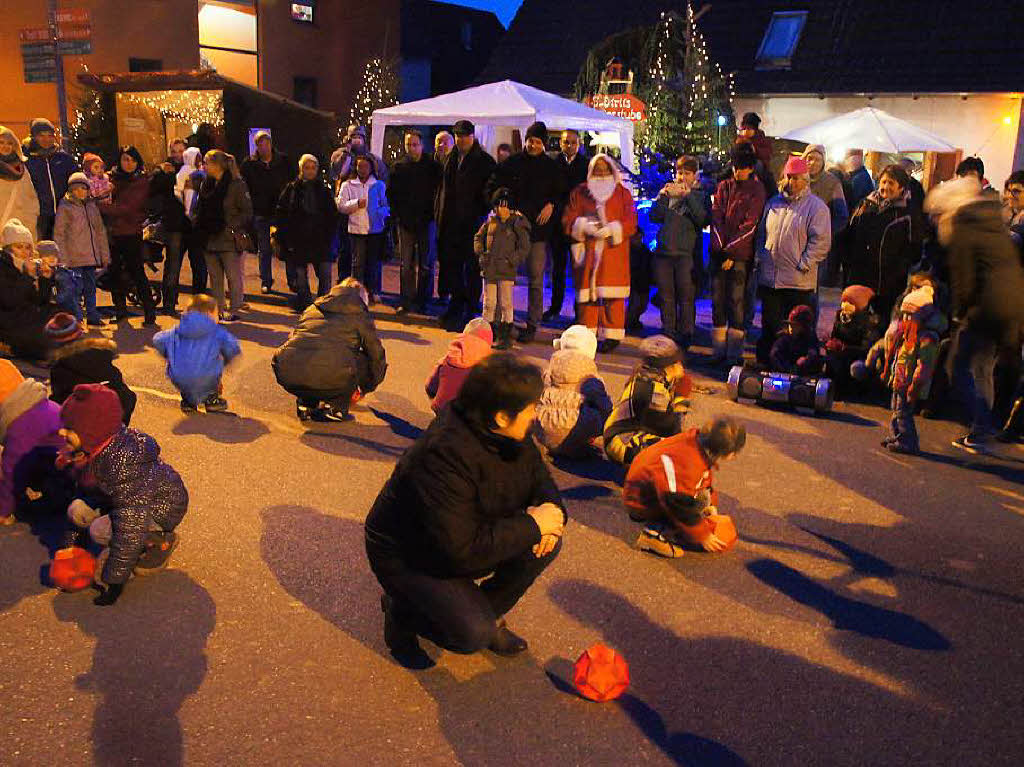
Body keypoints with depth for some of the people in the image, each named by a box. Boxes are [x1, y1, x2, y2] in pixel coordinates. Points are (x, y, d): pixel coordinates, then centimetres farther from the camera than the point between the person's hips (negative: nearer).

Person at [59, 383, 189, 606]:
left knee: (101, 530, -26)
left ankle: (161, 541, -2)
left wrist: (114, 579, -27)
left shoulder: (124, 462, -36)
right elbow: (83, 483, 7)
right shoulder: (90, 448, -11)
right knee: (77, 511, -9)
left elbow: (129, 527, -33)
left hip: (164, 507, -9)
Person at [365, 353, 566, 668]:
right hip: (408, 559, -8)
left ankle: (488, 613, 9)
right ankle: (401, 610, 3)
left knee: (548, 543, -11)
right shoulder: (446, 454, -35)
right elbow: (462, 550, -36)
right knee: (472, 634, -26)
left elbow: (539, 478, 8)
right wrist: (532, 524, -29)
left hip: (465, 540, 8)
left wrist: (551, 510, -17)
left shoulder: (512, 437, -9)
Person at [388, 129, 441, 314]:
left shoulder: (433, 166, 0)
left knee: (425, 265, 2)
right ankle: (406, 301, 11)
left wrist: (431, 214, -7)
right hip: (405, 222, 2)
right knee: (406, 265, 5)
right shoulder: (399, 167, 7)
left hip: (426, 222, -2)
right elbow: (391, 193, 12)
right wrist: (397, 215, 2)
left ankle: (422, 302, 11)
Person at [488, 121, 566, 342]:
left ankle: (532, 324, 8)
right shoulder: (512, 162, 7)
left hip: (538, 229, -1)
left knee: (535, 280, 1)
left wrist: (551, 205, -4)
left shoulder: (552, 167, 6)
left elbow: (562, 193, 14)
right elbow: (493, 186, 11)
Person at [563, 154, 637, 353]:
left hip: (613, 252, -1)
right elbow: (568, 220, 7)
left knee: (611, 295, -7)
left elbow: (630, 223, 2)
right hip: (587, 252, 1)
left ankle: (611, 335, -2)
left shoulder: (623, 194, 10)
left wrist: (612, 230, -14)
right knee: (587, 292, -2)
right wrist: (584, 226, -11)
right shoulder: (579, 193, 14)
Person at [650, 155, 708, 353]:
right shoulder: (669, 193, 15)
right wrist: (662, 196, -9)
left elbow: (703, 220, -11)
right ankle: (667, 336, 14)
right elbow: (654, 216, 4)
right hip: (664, 253, 3)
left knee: (686, 298, -3)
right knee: (666, 298, 6)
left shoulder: (700, 196, 7)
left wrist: (688, 196, -15)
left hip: (687, 254, -3)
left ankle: (684, 339, 3)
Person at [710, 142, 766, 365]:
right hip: (719, 253, 4)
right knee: (718, 300, 4)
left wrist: (730, 251, -12)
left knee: (736, 301, -5)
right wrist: (720, 249, -6)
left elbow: (750, 226, -7)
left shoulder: (756, 190, 0)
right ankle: (718, 349, 11)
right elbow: (716, 217, 5)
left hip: (741, 255, -4)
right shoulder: (723, 186, 13)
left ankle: (735, 351, 0)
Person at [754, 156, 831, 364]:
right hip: (769, 278, 5)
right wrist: (760, 258, 8)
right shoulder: (774, 203, 14)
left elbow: (821, 241, -9)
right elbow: (761, 234, 20)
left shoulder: (816, 207, -3)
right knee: (769, 326, 13)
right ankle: (764, 361, 24)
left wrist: (803, 265, -14)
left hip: (799, 283, -5)